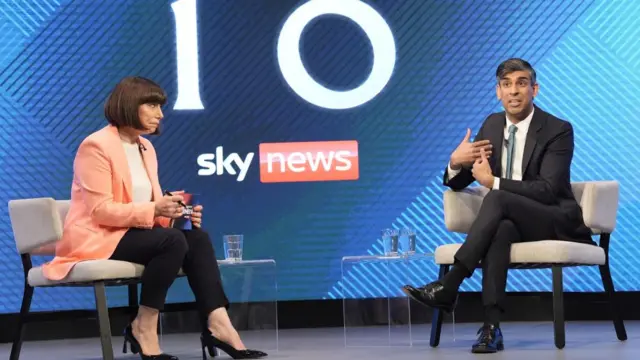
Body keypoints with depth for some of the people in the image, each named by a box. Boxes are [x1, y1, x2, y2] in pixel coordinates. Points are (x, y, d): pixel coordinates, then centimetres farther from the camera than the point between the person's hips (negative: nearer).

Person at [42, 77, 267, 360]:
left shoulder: (145, 147, 14)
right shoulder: (96, 146, -12)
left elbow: (153, 207, 12)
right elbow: (101, 211, -19)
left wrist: (173, 212, -11)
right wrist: (155, 210, -28)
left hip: (134, 233, 8)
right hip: (97, 239, -8)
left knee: (196, 237, -18)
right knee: (172, 241, -31)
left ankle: (217, 325, -24)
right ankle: (144, 328, -21)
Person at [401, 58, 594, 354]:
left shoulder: (559, 130, -8)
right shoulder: (492, 125, 9)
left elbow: (548, 190, -19)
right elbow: (457, 182, 12)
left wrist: (493, 182, -26)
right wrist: (455, 162, -14)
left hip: (557, 223, -4)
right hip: (510, 220, 4)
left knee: (497, 199, -33)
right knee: (500, 229, -36)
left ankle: (448, 287, -35)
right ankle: (491, 327, -44)